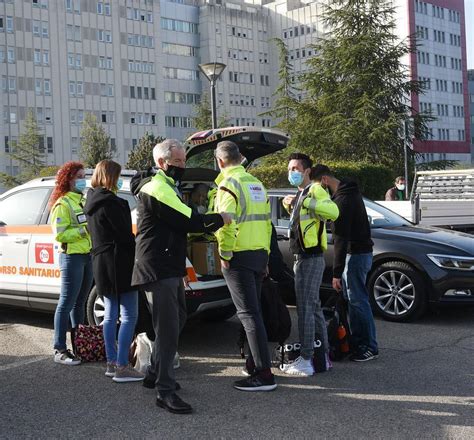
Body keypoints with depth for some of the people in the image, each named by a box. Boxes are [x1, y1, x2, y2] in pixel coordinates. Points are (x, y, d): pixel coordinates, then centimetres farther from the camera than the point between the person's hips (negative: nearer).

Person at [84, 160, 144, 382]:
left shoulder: (92, 201, 14)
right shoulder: (109, 201, -16)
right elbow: (124, 233, -17)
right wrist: (138, 251, -4)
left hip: (101, 263, 10)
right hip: (118, 262, -10)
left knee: (111, 315, 14)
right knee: (129, 315, -7)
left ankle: (111, 363, 19)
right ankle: (122, 367, -8)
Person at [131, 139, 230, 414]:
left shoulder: (169, 187, 21)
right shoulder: (157, 189, -15)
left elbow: (182, 222, 20)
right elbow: (187, 220, -19)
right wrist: (220, 219, -6)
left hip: (170, 267, 11)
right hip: (159, 269, -11)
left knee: (177, 318, 20)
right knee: (169, 327, -11)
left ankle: (155, 374, 32)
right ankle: (166, 391, -7)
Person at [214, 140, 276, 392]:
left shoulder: (229, 184, -11)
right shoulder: (256, 184, 16)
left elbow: (227, 223, -21)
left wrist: (225, 254, -13)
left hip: (240, 257, -8)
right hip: (260, 254, 8)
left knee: (249, 313, -8)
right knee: (252, 310, 17)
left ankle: (264, 375, -9)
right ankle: (255, 364, 24)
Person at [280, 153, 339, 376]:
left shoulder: (315, 190, -10)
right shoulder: (301, 194, 21)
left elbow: (333, 211, -30)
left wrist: (303, 201, -29)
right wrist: (290, 206, 15)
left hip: (311, 259, -11)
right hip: (303, 258, 11)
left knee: (305, 308, -10)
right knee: (313, 308, 14)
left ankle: (306, 360, -8)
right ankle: (323, 356, 22)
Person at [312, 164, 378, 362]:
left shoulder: (343, 199, -21)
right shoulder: (349, 192, 12)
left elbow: (341, 238, -24)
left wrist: (337, 273, -23)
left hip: (355, 254, -10)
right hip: (359, 251, 10)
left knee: (358, 300, -4)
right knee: (354, 299, 15)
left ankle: (369, 347, 3)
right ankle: (357, 342, 22)